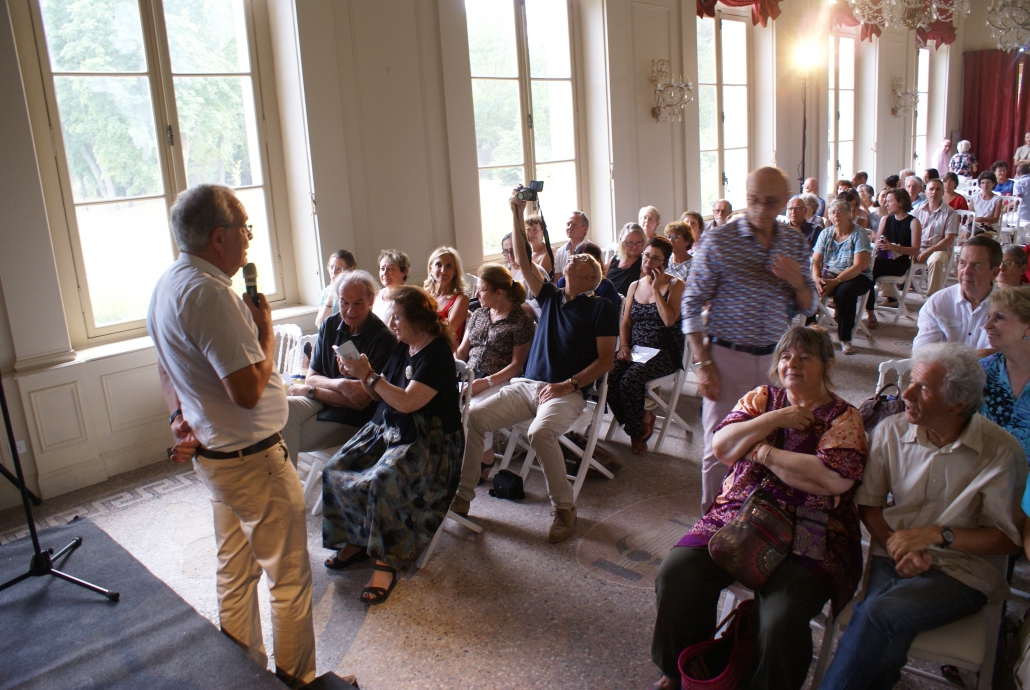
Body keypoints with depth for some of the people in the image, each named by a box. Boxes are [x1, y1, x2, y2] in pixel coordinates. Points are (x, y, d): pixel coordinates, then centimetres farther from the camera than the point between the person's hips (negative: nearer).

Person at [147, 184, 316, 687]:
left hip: (213, 455, 10)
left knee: (235, 571, 21)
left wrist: (182, 419, 15)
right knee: (290, 577, 5)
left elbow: (168, 372, 18)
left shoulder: (167, 285, 7)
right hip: (252, 459, -10)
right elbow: (248, 391, -29)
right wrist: (265, 331, -15)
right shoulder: (208, 293, -26)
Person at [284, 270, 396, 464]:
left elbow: (362, 401, -17)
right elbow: (311, 377, 4)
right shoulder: (330, 326, 5)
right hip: (322, 404, 6)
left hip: (351, 419, -5)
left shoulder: (384, 339, -15)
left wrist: (309, 391, -9)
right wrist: (341, 385, -19)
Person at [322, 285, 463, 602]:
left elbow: (407, 402, -24)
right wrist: (363, 374, -4)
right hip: (387, 429, 9)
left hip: (429, 441, -9)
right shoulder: (402, 347, 10)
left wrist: (369, 376, -19)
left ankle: (387, 562, -17)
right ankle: (355, 542, 8)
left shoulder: (437, 354, -16)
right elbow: (380, 395, 15)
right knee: (335, 470, -8)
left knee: (384, 481, -33)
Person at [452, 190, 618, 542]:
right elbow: (523, 262, 11)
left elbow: (606, 360, -4)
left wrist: (568, 385, -14)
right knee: (472, 417, -14)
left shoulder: (600, 307, 3)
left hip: (566, 393, -5)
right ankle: (462, 494, -2)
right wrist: (517, 215, 5)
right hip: (525, 385, 6)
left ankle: (565, 507, -15)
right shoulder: (551, 296, 18)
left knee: (540, 432, -35)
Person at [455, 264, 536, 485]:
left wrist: (486, 382, -19)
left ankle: (485, 461, -7)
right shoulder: (478, 314, 14)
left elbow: (516, 364, -9)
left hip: (500, 381, -6)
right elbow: (461, 351, 15)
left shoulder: (521, 321, -6)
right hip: (469, 375, 6)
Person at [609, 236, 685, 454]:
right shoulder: (635, 286, 14)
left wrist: (656, 289, -12)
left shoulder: (675, 285, -1)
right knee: (609, 376, -26)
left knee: (630, 379, -30)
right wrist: (624, 345, -3)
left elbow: (669, 320, -16)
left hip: (664, 352, -4)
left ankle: (636, 431, -4)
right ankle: (642, 419, -4)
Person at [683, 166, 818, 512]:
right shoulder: (719, 240, -7)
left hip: (776, 358, 4)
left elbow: (808, 308, 11)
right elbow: (692, 303, -6)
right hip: (727, 357, -3)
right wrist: (703, 363, -11)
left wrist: (798, 282, -12)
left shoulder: (796, 243, 6)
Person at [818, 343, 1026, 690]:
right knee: (888, 640, -30)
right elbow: (868, 504, 7)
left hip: (961, 572, -2)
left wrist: (939, 535, -17)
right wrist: (898, 549, -10)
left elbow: (1008, 538, -4)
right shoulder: (890, 432, 0)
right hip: (893, 559, 2)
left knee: (879, 612, -30)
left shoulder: (1002, 450, -8)